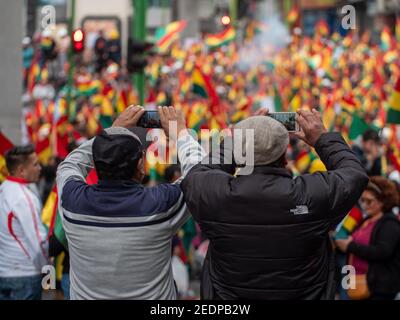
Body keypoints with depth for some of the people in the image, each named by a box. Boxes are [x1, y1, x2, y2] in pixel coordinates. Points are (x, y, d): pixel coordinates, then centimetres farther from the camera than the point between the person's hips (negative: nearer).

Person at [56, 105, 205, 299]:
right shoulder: (162, 203, -25)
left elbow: (70, 165, 4)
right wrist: (179, 132, 5)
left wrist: (113, 130, 7)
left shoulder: (73, 200, -19)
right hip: (152, 295, -2)